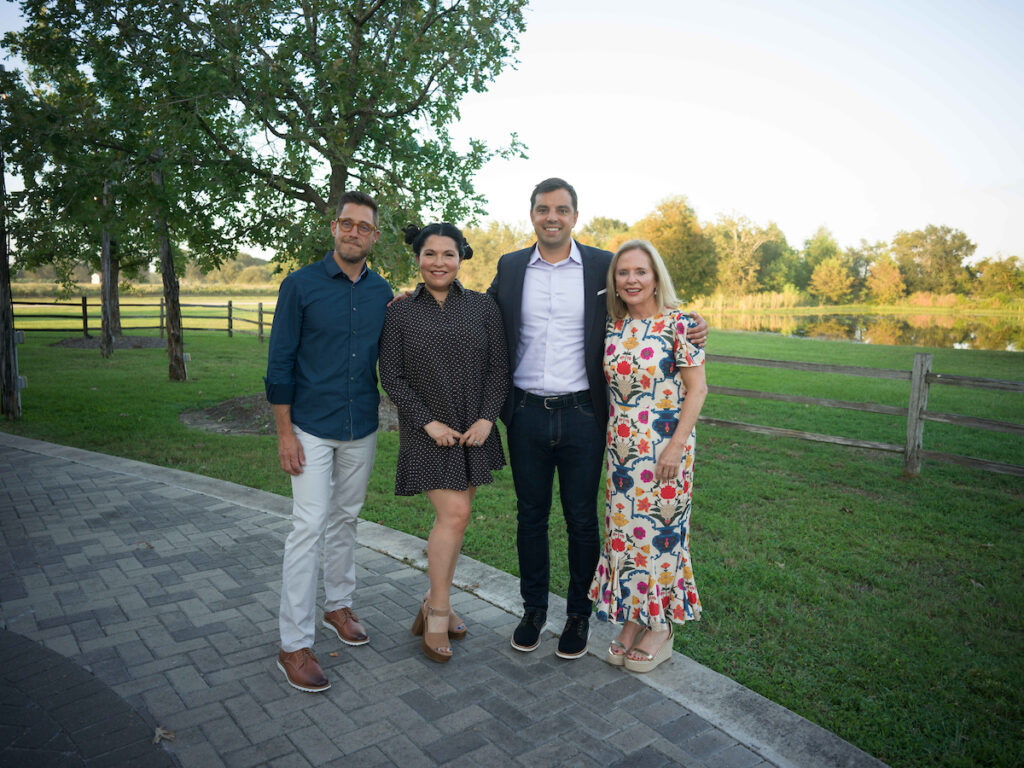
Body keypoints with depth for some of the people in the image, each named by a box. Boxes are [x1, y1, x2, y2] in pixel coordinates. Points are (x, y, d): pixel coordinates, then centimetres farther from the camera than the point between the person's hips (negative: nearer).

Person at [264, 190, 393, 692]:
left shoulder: (382, 293, 5)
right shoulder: (301, 285, -6)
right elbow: (280, 364, -7)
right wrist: (284, 433, -10)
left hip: (362, 429, 4)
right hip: (312, 429, -4)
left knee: (346, 519, 16)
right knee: (309, 527, -5)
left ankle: (338, 605, 34)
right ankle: (294, 645, 5)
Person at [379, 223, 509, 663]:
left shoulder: (482, 308, 2)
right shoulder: (400, 313, -2)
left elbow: (499, 367, 1)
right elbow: (391, 377, -4)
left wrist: (486, 418, -10)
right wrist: (428, 422, -12)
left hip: (474, 429, 3)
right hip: (427, 432, -3)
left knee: (452, 515, 11)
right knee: (454, 515, -11)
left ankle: (435, 602, 29)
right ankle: (438, 614, 7)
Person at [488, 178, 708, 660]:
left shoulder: (602, 266, 1)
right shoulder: (510, 267, 6)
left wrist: (688, 332, -6)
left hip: (582, 415, -1)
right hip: (527, 414, 2)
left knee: (582, 520, 9)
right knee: (531, 516, 13)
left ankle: (579, 615, 28)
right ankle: (533, 609, 32)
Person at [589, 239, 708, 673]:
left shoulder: (678, 324, -10)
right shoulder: (612, 328, 6)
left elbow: (696, 389, -10)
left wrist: (677, 445, -16)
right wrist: (610, 438, 10)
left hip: (663, 450, -5)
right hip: (621, 449, 5)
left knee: (660, 530, 4)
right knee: (623, 530, 11)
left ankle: (661, 629, 22)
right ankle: (632, 621, 28)